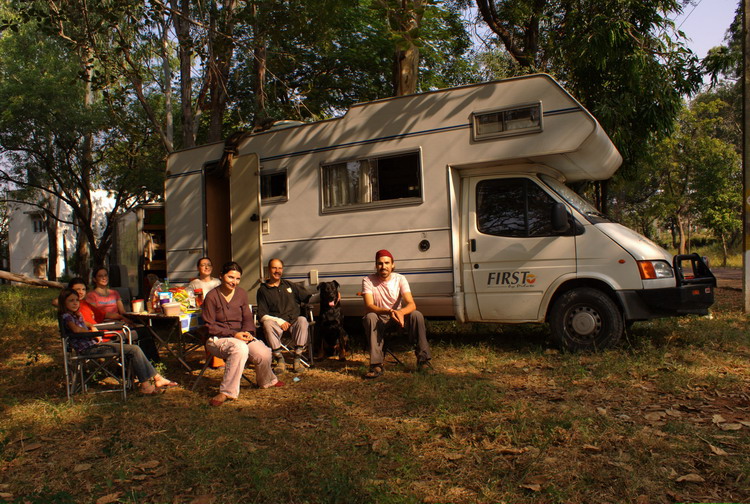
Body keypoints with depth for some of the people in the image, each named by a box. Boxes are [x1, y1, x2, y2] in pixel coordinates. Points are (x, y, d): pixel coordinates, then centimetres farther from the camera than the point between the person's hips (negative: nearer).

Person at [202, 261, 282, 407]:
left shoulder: (241, 293, 7)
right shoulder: (212, 297, -9)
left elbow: (247, 318, 10)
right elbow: (210, 326, -9)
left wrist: (247, 332, -12)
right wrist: (234, 334, -19)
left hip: (240, 335, 5)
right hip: (218, 339, -5)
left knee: (264, 353, -20)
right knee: (240, 348, -38)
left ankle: (266, 381, 15)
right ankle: (227, 392, -28)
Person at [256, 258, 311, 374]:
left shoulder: (290, 285, 19)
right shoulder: (263, 290, 9)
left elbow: (308, 298, 19)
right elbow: (262, 316, 1)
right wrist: (280, 321, -14)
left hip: (294, 322, 2)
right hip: (276, 322, -1)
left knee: (302, 320, -31)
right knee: (267, 323, -34)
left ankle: (297, 359, -29)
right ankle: (279, 360, -27)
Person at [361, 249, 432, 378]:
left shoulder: (400, 279, -10)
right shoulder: (368, 280, -16)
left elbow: (412, 304, -21)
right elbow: (369, 306, -28)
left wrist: (400, 312, -45)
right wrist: (388, 312, -47)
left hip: (398, 315, 2)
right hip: (379, 318, -2)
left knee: (417, 315, -26)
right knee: (370, 317, -35)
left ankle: (423, 359, -16)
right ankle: (376, 365, -34)